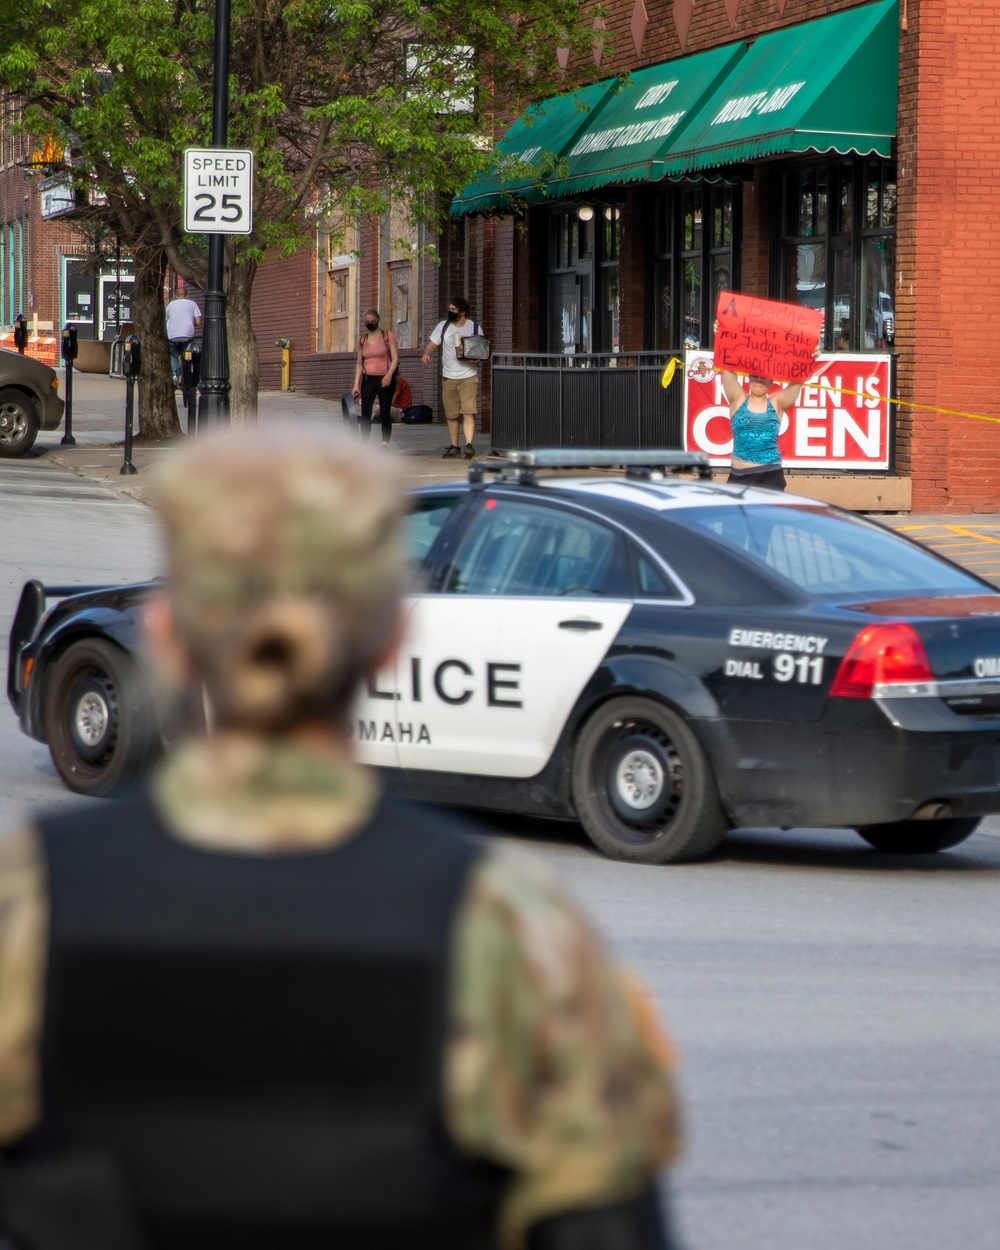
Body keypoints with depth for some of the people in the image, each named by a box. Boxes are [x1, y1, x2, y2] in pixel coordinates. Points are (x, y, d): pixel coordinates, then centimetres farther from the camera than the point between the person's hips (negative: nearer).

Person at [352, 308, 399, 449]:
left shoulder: (388, 336, -1)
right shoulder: (362, 340, 11)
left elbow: (395, 358, -6)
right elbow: (360, 364, 14)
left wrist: (389, 374, -22)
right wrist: (356, 384, 6)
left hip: (385, 379, -4)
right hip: (368, 379, 4)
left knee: (385, 413, -2)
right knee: (365, 413, -4)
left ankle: (385, 443, 5)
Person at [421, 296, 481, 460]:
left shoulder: (474, 328, 1)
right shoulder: (443, 326, 6)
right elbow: (433, 344, 7)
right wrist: (427, 354, -15)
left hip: (468, 377, -3)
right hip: (448, 377, 3)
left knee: (468, 411, -15)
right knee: (451, 414, 8)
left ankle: (469, 445, -22)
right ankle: (454, 446, 18)